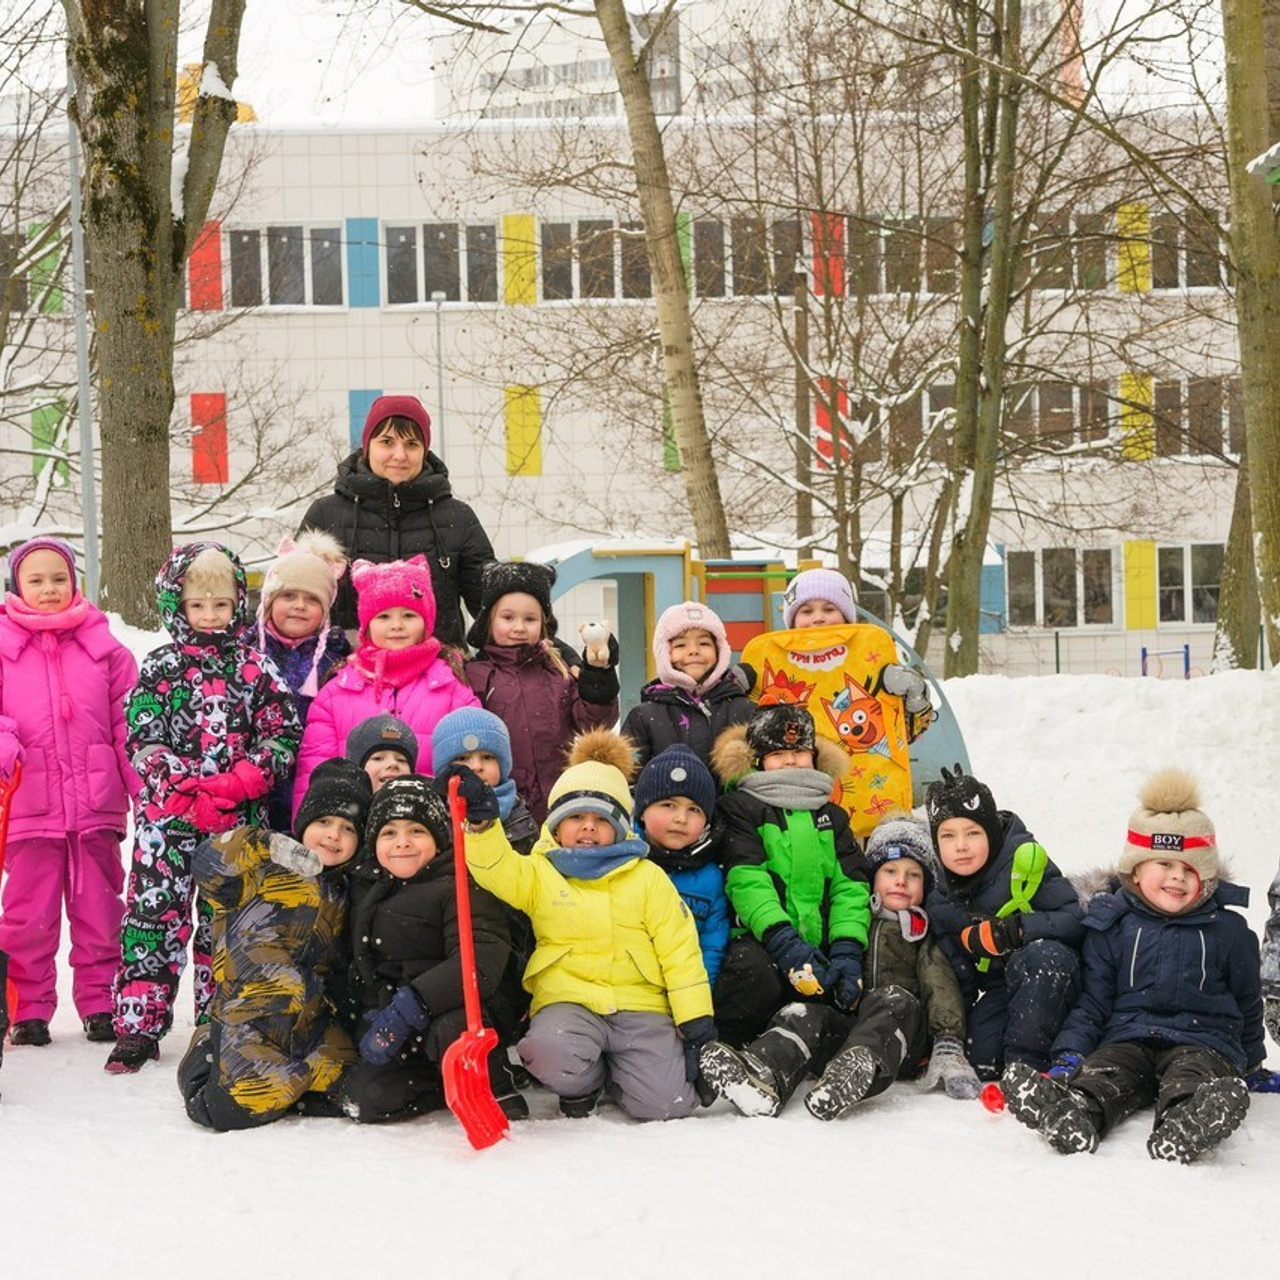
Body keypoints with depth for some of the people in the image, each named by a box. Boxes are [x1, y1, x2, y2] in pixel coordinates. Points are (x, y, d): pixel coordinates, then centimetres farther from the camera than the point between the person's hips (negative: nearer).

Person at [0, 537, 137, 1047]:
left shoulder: (101, 642, 8)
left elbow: (129, 714, 8)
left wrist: (141, 783, 2)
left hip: (97, 803, 1)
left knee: (99, 908, 9)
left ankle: (99, 1004, 20)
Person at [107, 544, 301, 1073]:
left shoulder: (255, 667, 6)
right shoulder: (160, 667, 5)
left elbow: (282, 736, 1)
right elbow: (143, 741, -2)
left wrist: (235, 786, -13)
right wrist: (192, 793, -14)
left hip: (238, 819, 1)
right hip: (167, 816, -1)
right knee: (155, 912, -2)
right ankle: (138, 1026, 4)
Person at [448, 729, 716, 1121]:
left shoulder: (648, 878, 9)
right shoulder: (539, 873, 9)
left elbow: (679, 950, 6)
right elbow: (498, 870, -12)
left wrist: (695, 1019, 0)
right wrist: (481, 823, -29)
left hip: (640, 1003, 1)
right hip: (567, 999, -1)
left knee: (664, 1104, -19)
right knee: (551, 1056, -36)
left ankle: (614, 1072, 18)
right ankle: (582, 1084, 4)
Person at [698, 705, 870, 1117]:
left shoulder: (831, 816, 26)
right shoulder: (740, 808, 10)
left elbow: (851, 886, 12)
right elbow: (746, 881, -6)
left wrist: (847, 950, -8)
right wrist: (785, 942, -23)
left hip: (819, 948, 4)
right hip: (760, 942, -3)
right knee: (755, 975, -40)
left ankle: (766, 1069, -50)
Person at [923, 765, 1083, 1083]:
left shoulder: (1026, 861, -13)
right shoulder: (941, 902, 3)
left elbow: (1076, 921, -19)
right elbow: (959, 977, 7)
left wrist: (1018, 929, -30)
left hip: (1052, 981, -4)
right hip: (999, 989, 4)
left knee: (1044, 955, -39)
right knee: (981, 1062, -23)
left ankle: (1025, 1063, -28)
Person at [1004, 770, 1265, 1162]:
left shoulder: (1228, 929, 11)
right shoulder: (1111, 925, 11)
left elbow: (1248, 1002, 23)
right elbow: (1092, 1000, 11)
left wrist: (1251, 1063, 31)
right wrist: (1068, 1054, -4)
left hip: (1203, 1042, -1)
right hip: (1129, 1038, 1)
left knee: (1192, 1082, -37)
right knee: (1099, 1078, -33)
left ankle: (1179, 1130, -69)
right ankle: (1070, 1116, -65)